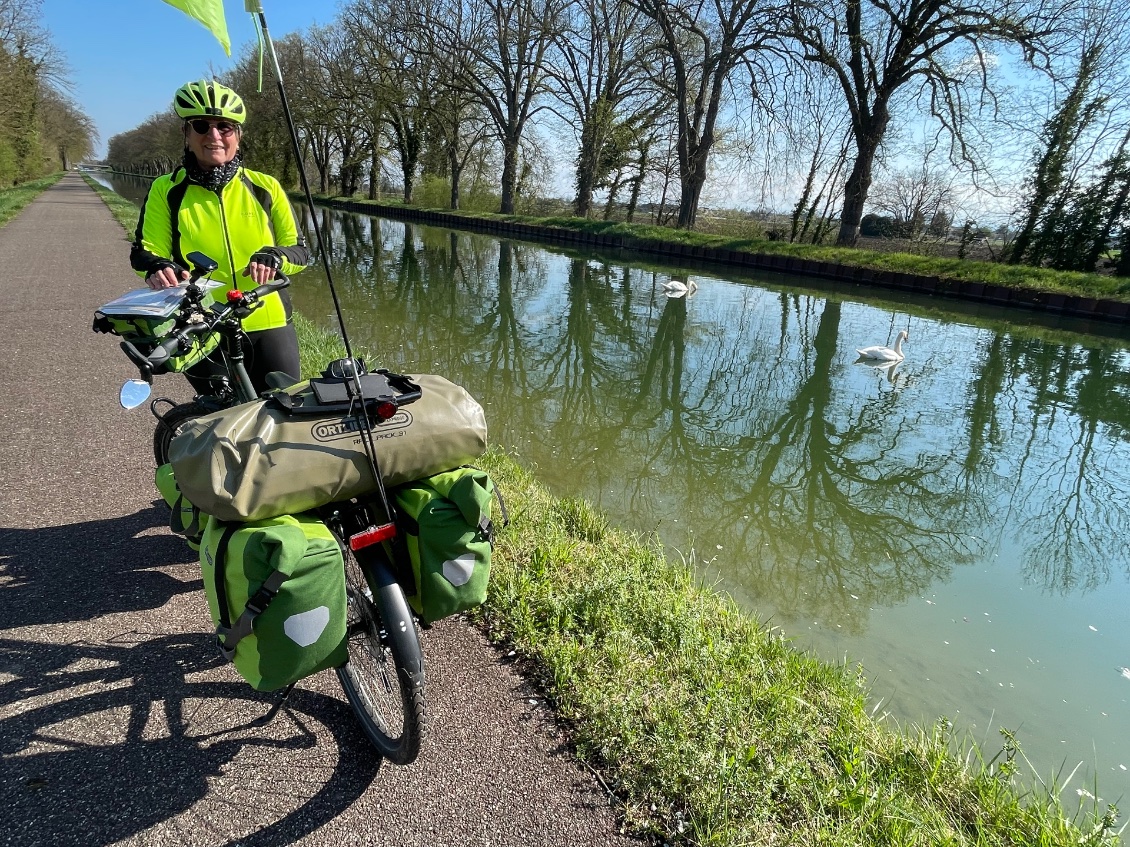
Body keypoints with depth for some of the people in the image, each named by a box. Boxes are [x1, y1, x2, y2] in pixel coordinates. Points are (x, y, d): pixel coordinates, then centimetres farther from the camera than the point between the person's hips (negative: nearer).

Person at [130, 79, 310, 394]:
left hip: (269, 327, 0)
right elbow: (146, 251, 1)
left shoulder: (265, 187, 4)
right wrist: (157, 269, -23)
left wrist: (274, 258, -18)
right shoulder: (166, 190, 4)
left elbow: (300, 252, 4)